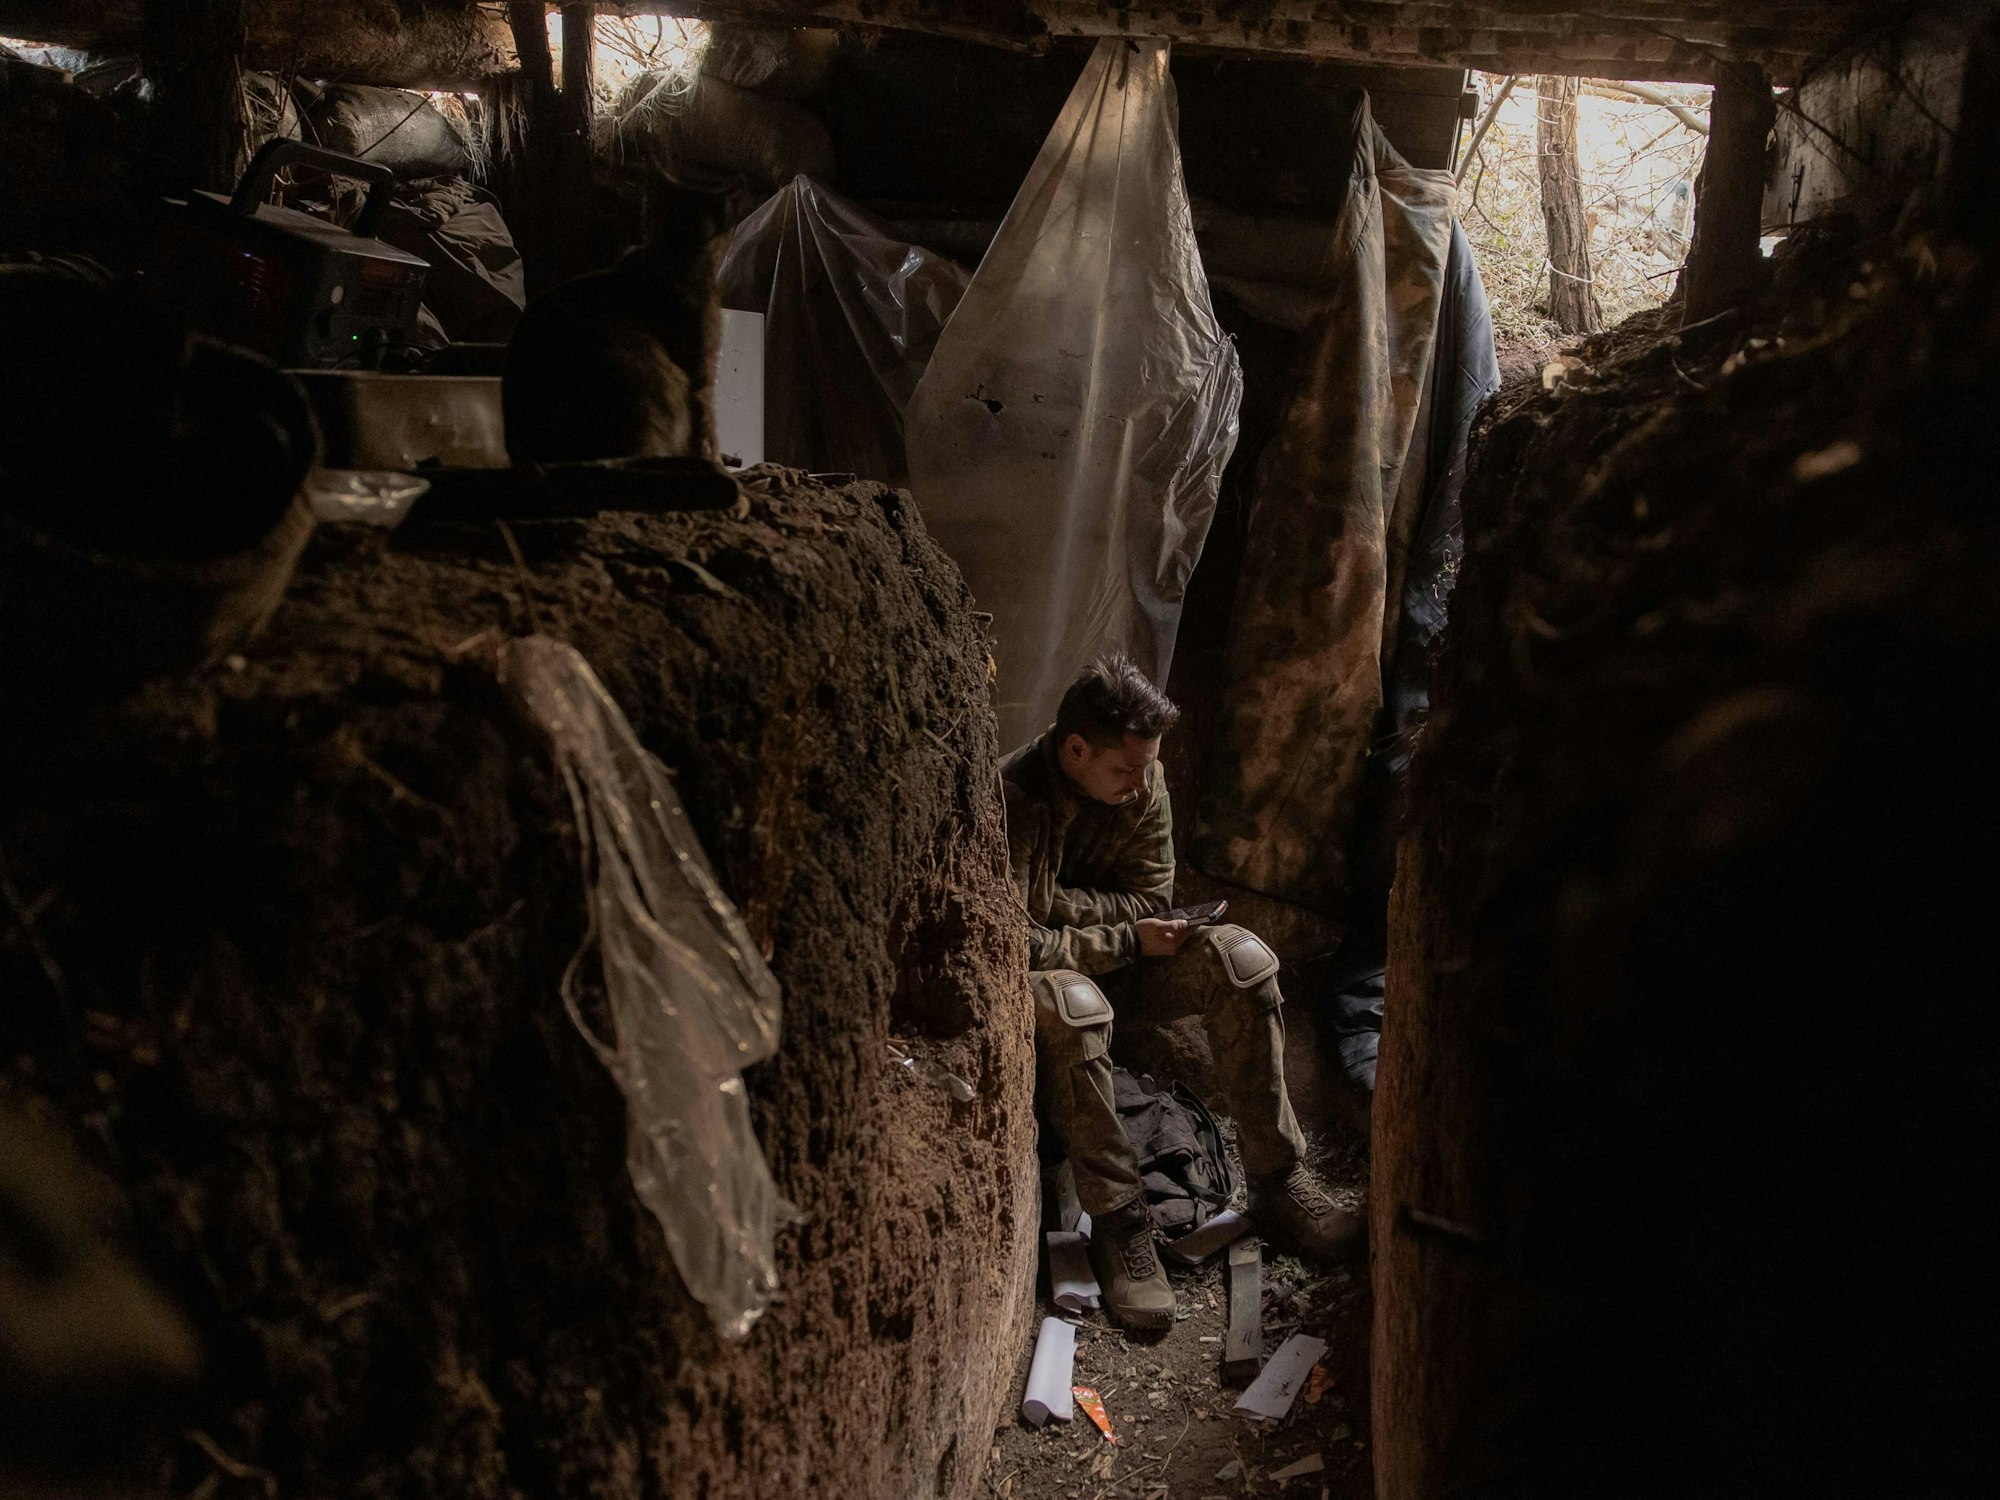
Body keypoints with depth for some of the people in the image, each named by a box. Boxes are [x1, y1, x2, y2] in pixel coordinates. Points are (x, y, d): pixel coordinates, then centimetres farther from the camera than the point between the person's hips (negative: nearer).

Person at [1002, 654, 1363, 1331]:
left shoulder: (1144, 782, -10)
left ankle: (1280, 1184, -13)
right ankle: (1118, 1224, -28)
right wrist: (1128, 940, -25)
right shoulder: (1010, 800, -28)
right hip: (1037, 971, -6)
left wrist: (1054, 903, -20)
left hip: (1122, 956, 6)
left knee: (1243, 958, -18)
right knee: (1074, 1007, -41)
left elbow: (1151, 902, -7)